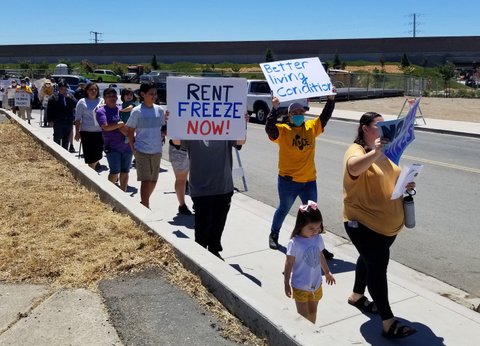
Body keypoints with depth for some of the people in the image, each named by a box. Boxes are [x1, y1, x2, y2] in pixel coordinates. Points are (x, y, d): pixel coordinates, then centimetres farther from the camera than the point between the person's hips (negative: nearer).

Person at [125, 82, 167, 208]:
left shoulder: (160, 110, 5)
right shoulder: (137, 111, -5)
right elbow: (130, 131, 0)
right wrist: (133, 148, -4)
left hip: (157, 150, 5)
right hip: (142, 151, -4)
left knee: (153, 180, 12)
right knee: (146, 180, -7)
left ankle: (144, 202, 33)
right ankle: (145, 208, -1)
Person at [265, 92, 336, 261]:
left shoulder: (311, 127, 5)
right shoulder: (283, 130, -9)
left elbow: (325, 117, 6)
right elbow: (269, 128, -26)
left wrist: (331, 99, -5)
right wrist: (274, 108, -33)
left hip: (309, 180, 4)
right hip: (288, 180, -4)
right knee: (284, 209, 14)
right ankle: (274, 235, 38)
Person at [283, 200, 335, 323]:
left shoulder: (318, 238, -5)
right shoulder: (294, 243, -22)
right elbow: (289, 264, -14)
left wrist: (327, 272, 22)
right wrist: (286, 284, -9)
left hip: (316, 284, 6)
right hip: (300, 287, -5)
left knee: (313, 311, 22)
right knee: (303, 315, 5)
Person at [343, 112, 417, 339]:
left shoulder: (384, 151, 12)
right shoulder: (357, 151, -16)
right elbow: (354, 168, -40)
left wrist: (405, 185, 4)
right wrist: (375, 152, -54)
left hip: (389, 222, 9)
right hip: (364, 223, -9)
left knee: (370, 260, 23)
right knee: (378, 267, -6)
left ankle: (357, 296, 45)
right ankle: (388, 324, 0)